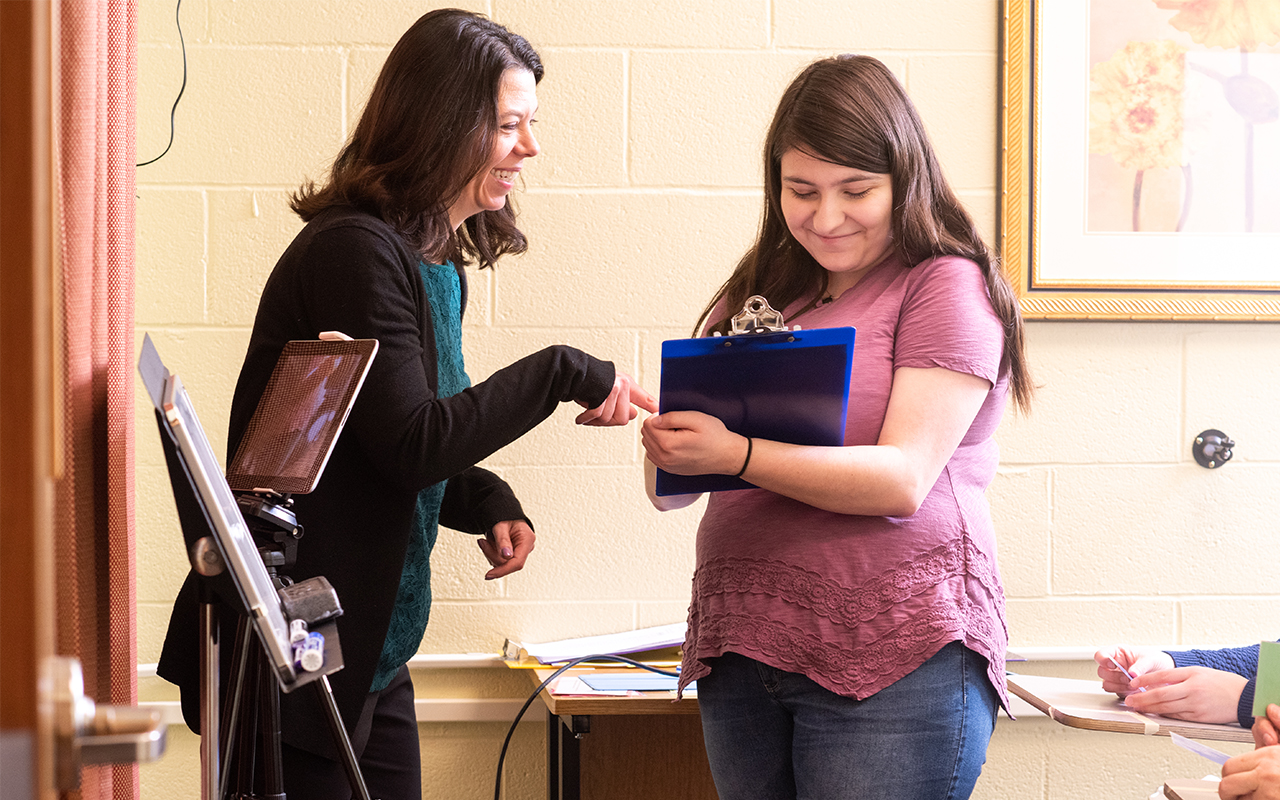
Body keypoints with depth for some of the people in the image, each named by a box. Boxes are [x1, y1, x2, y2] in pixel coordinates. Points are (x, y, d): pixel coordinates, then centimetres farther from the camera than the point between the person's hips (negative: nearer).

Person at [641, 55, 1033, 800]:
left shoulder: (947, 285, -3)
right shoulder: (757, 293, 15)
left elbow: (903, 479, -14)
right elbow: (669, 487, 14)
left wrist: (736, 454, -23)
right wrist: (670, 450, -10)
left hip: (897, 658, -6)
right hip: (742, 649, 6)